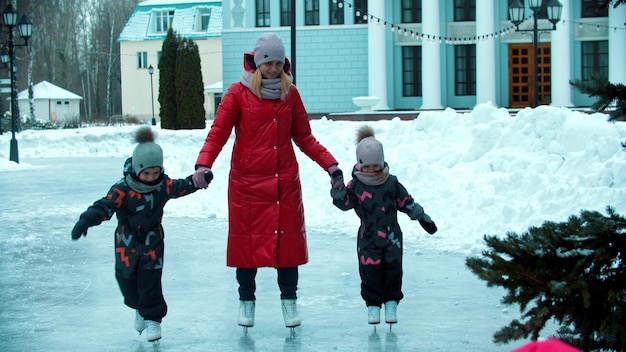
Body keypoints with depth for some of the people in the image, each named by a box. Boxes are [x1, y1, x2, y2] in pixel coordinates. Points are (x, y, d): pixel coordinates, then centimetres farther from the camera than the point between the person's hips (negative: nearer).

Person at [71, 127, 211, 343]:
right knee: (127, 280, 11)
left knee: (150, 281, -4)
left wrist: (198, 181, 1)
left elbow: (181, 187, 13)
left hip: (152, 242, 1)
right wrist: (86, 220, -45)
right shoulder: (122, 189, -22)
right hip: (127, 243, -1)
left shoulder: (164, 185, -8)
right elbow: (105, 206, -30)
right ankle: (140, 309, 37)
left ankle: (152, 319, 9)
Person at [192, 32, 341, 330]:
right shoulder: (238, 93, -4)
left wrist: (329, 163, 3)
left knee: (288, 238, 3)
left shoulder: (290, 93, 6)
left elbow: (304, 138, 12)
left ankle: (289, 300, 17)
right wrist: (203, 164, -23)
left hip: (285, 181, 2)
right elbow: (217, 133, -7)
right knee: (246, 239, 5)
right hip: (247, 182, -2)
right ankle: (246, 301, 21)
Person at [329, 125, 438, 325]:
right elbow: (342, 202, -9)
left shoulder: (392, 183, 2)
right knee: (370, 273, -2)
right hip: (368, 239, -1)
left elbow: (406, 202, 9)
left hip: (391, 236, 1)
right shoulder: (356, 186, -3)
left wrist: (422, 217, 9)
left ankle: (391, 303, 16)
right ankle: (373, 305, 12)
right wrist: (337, 182, -15)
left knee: (393, 270, 2)